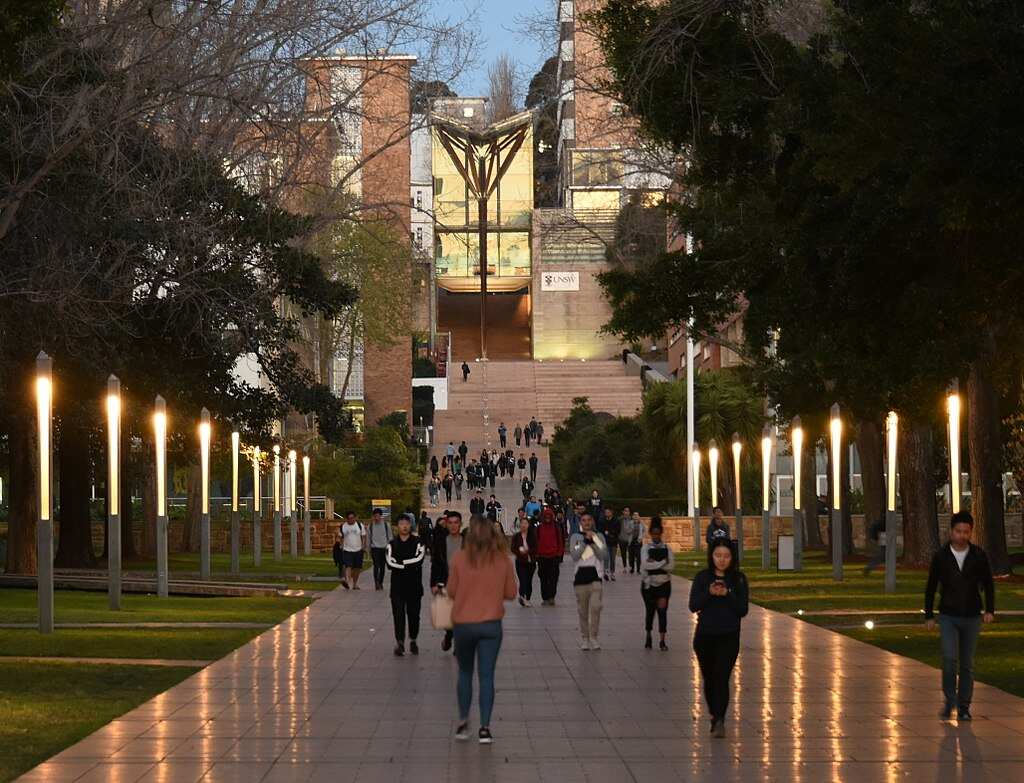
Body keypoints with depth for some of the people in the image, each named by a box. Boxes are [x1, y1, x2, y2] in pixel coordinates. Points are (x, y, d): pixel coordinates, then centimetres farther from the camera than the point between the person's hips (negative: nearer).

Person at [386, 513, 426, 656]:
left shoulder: (418, 542, 2)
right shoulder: (392, 544, 5)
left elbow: (418, 559, -14)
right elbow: (390, 562, -9)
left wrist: (400, 562, -13)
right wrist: (409, 565, -15)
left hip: (414, 585, 0)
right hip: (397, 585, 0)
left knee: (413, 614, 7)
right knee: (398, 614, -6)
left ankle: (413, 641, 21)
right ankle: (399, 642, -4)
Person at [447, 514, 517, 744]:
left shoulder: (460, 558, -10)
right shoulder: (503, 560, -6)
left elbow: (452, 591, -2)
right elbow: (511, 593, 2)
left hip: (463, 624, 0)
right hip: (491, 624, 0)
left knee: (465, 673, 18)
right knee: (487, 676, 6)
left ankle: (463, 722, 19)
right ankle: (484, 727, 2)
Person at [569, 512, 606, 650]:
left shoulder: (599, 537, 8)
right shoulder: (575, 538, 5)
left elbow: (604, 555, -4)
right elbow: (574, 556, -9)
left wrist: (592, 542, -14)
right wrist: (585, 541, -14)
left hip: (595, 576, 0)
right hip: (580, 576, 0)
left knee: (595, 607, -15)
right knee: (583, 610, 6)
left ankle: (594, 637, -8)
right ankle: (584, 638, 17)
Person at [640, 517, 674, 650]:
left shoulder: (667, 548, 4)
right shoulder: (646, 548, 0)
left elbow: (670, 565, -9)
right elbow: (645, 564, -16)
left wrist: (654, 563, -15)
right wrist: (662, 563, -14)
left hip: (664, 584, 0)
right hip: (649, 584, 0)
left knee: (663, 610, -6)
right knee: (649, 610, 7)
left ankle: (662, 641, -4)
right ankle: (648, 637, 25)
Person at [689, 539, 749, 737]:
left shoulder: (738, 579, 1)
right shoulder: (702, 577, 3)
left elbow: (743, 609, -4)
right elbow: (693, 605, -6)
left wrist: (727, 594, -19)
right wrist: (709, 593, -22)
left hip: (729, 637, -2)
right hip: (705, 636, 2)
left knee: (721, 678, -16)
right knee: (709, 679, 11)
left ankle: (719, 721, -25)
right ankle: (715, 717, 28)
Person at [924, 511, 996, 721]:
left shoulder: (979, 556, -2)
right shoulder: (941, 557, -3)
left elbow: (988, 584, 6)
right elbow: (930, 588, 4)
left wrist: (990, 610, -5)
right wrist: (929, 616, 3)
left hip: (971, 617, 1)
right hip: (948, 617, -1)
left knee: (967, 664, 5)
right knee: (949, 659, -15)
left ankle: (964, 707, 14)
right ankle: (949, 700, 3)